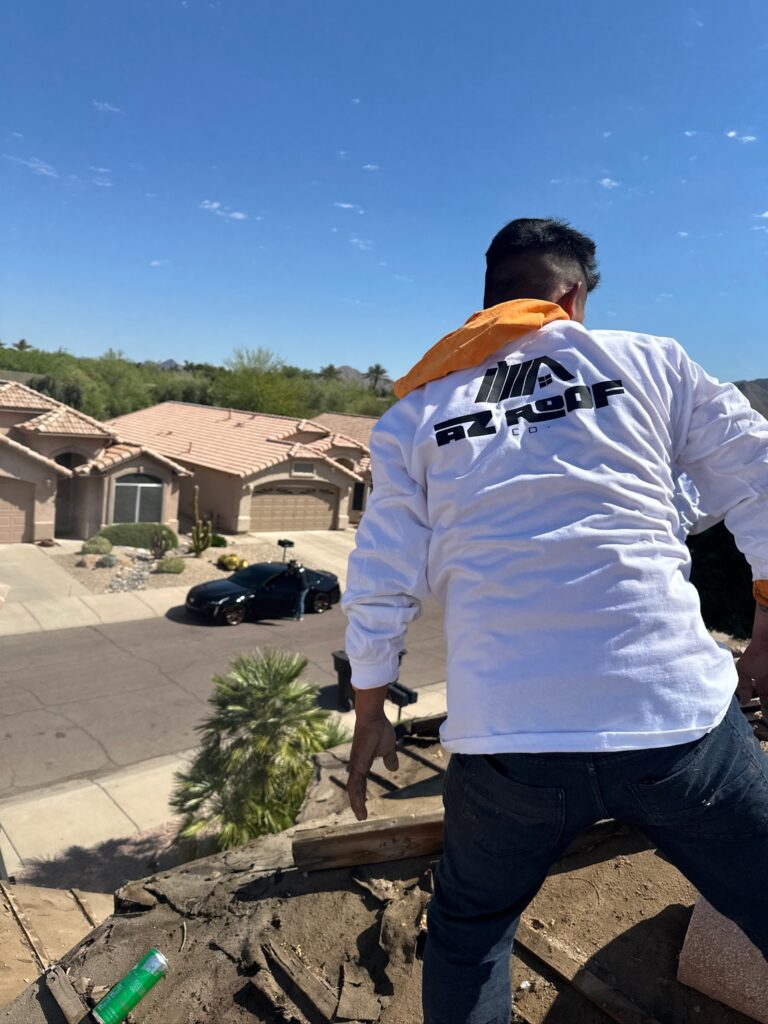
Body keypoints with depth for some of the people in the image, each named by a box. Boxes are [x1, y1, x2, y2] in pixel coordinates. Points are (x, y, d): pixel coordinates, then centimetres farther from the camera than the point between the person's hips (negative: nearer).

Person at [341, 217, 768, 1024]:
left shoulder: (415, 413, 9)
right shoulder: (649, 361, 8)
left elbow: (381, 584, 5)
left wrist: (369, 716, 17)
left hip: (506, 739, 2)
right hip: (679, 715, 0)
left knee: (466, 931, 27)